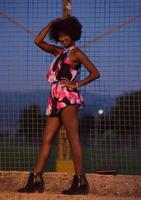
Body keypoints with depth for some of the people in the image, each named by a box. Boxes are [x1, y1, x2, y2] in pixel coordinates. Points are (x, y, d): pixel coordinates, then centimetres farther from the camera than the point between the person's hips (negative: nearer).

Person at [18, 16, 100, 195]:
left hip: (68, 98, -8)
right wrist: (51, 24, 17)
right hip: (56, 99, 8)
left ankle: (80, 182, -13)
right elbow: (38, 41, 20)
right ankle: (36, 179, 1)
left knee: (73, 139, -11)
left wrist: (77, 84, -11)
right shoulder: (59, 51, 21)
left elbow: (95, 73, -6)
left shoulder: (76, 53, 0)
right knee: (46, 139, 3)